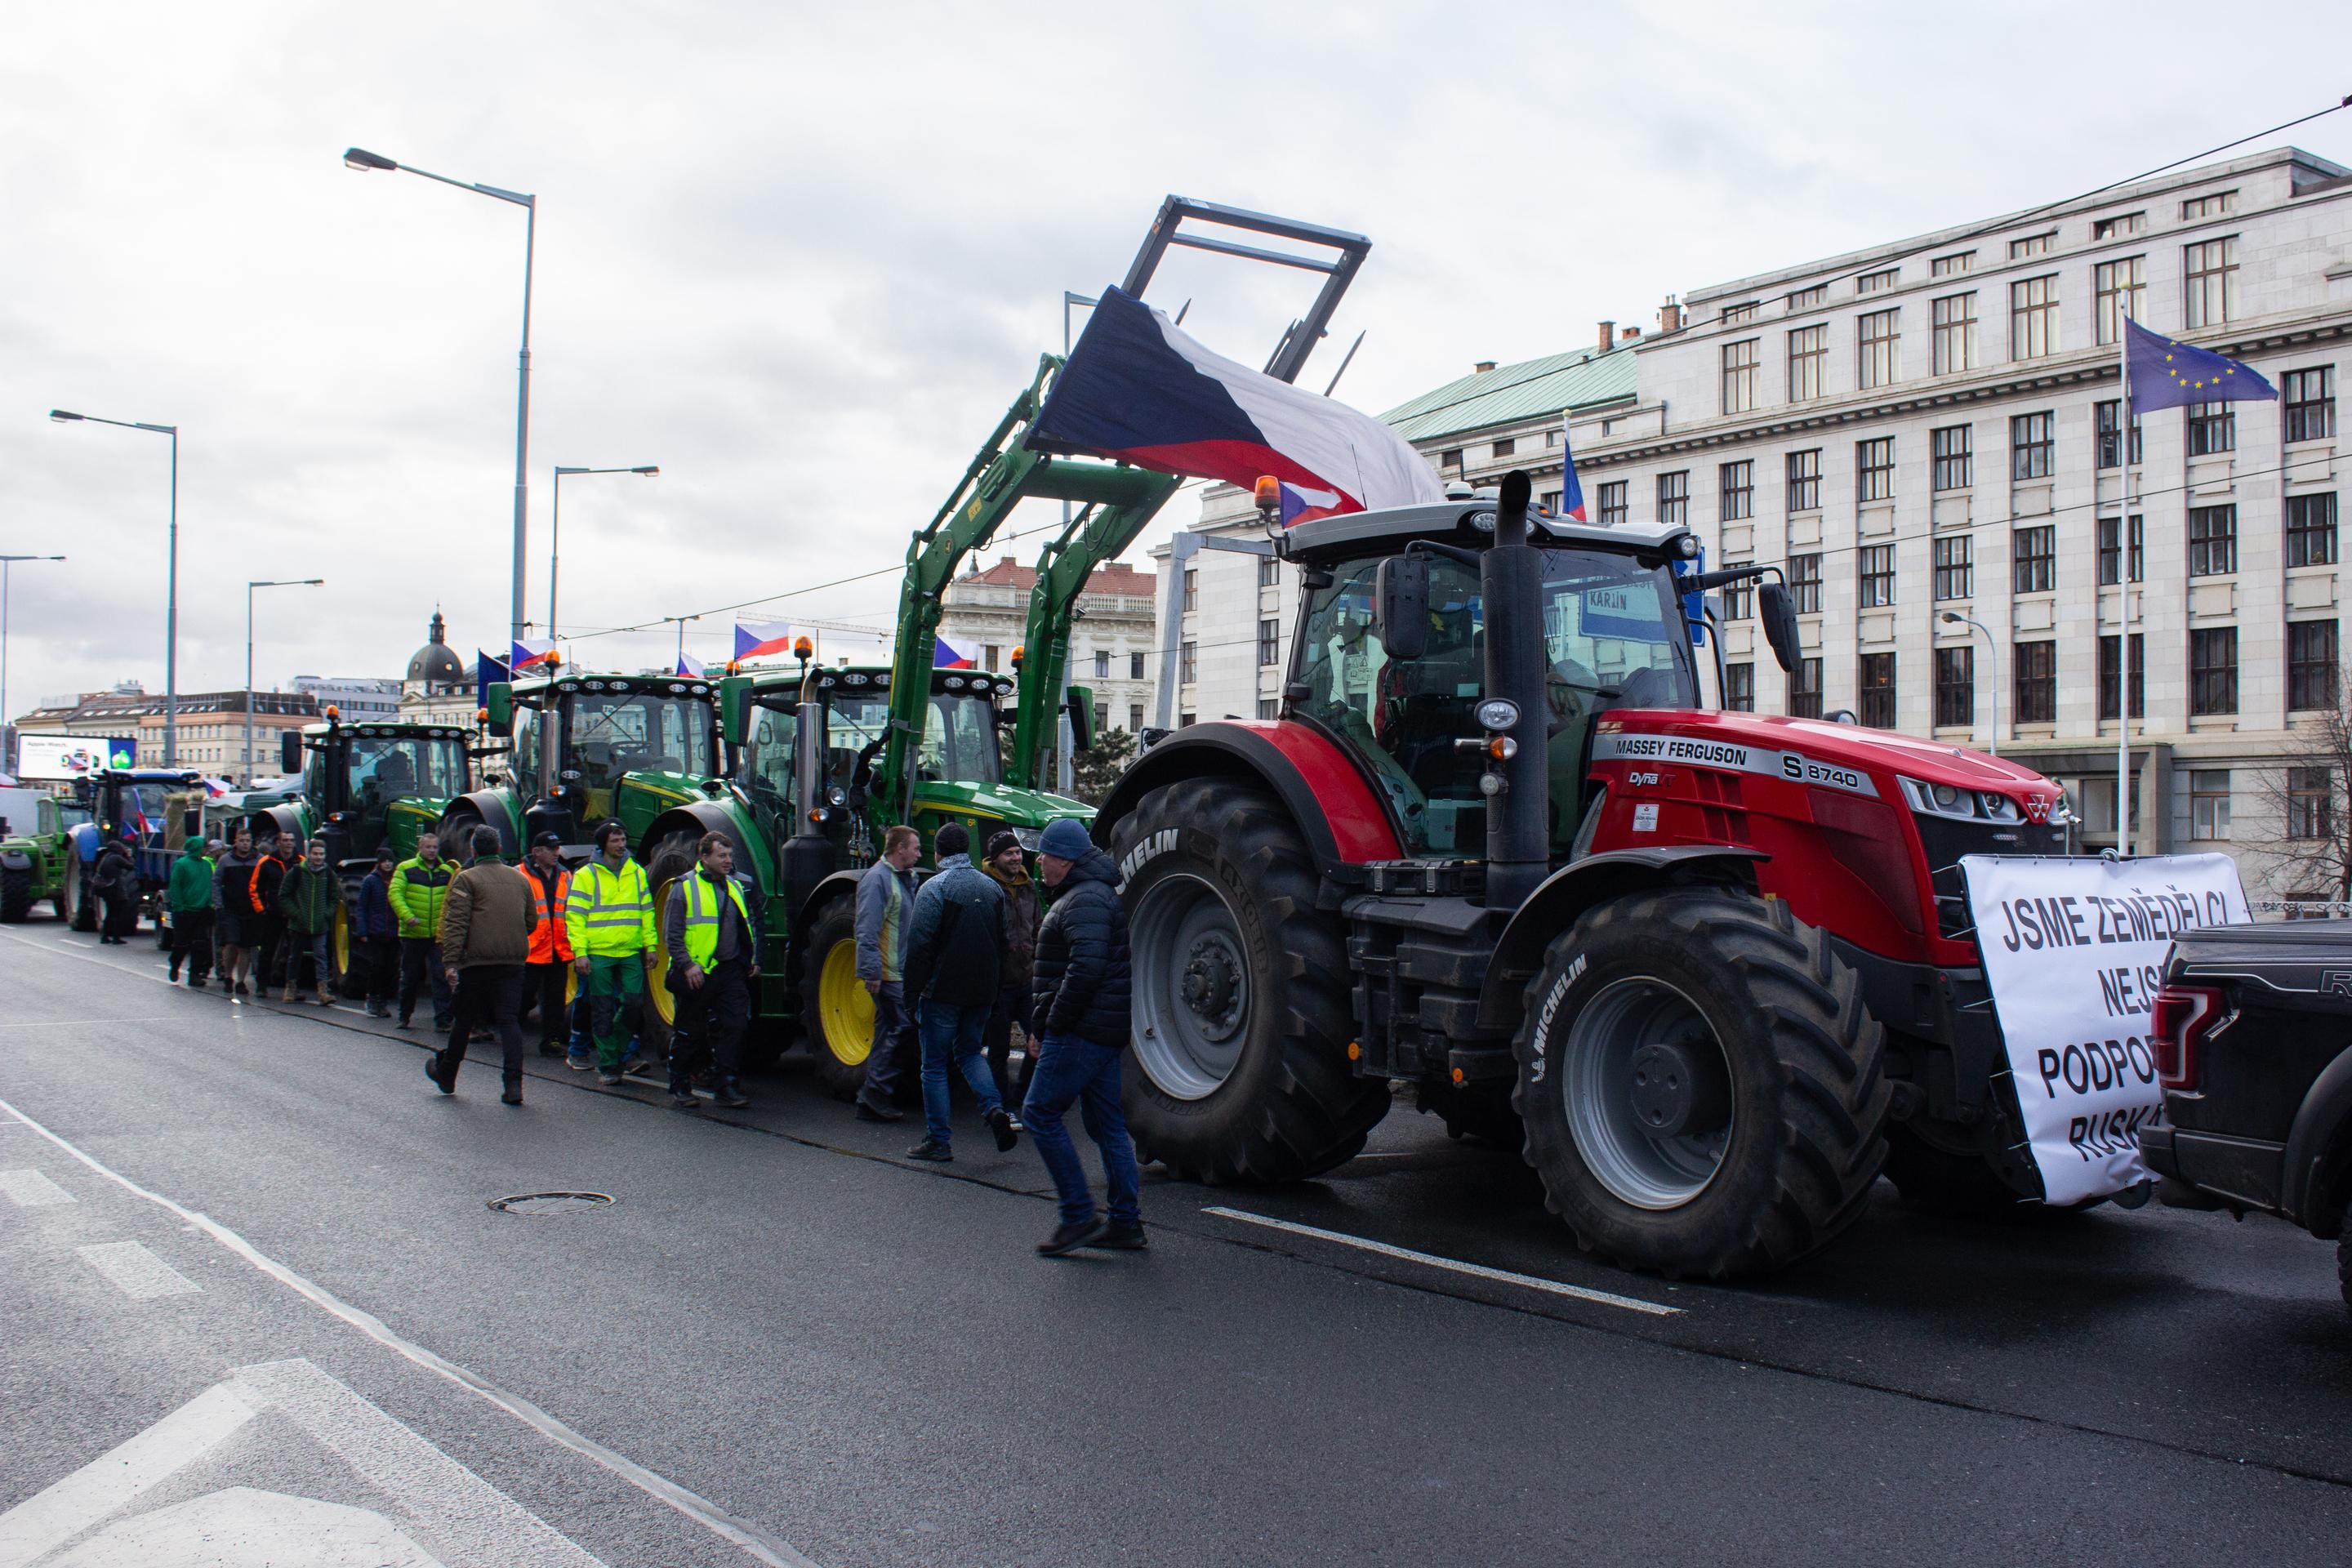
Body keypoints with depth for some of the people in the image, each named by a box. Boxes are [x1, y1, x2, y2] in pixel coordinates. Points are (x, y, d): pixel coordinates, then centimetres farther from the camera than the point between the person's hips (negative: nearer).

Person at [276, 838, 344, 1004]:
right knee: (294, 957, 12)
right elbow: (283, 896, 1)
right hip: (298, 925, 0)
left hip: (320, 926, 1)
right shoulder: (297, 872, -3)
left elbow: (335, 899, 14)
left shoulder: (329, 875, 4)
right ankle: (290, 988, 25)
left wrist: (327, 914, 0)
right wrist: (295, 913, -8)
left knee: (321, 956, -6)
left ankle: (323, 991, -10)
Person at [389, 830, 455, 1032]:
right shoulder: (406, 869, 1)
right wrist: (407, 916, -21)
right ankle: (404, 1017, 28)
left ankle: (442, 1020, -7)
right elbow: (394, 894, -8)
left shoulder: (447, 872, 9)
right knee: (410, 977, 12)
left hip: (439, 934, 1)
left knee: (440, 977, -7)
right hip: (412, 934, -1)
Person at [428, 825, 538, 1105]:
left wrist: (450, 962, -13)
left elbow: (456, 924, -11)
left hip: (477, 962, -3)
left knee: (463, 1020, 11)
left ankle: (446, 1074, 29)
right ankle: (514, 1084, -11)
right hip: (513, 963, 3)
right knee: (509, 1020, 1)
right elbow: (531, 920, 16)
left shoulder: (466, 879, -3)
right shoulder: (520, 879, 11)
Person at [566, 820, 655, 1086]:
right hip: (598, 953, -3)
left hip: (630, 952, 3)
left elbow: (646, 911, 15)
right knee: (603, 1011, 1)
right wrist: (579, 951, -11)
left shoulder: (637, 873, 12)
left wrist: (650, 945, 9)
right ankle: (607, 1065, 10)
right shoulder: (585, 875, 1)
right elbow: (574, 916, -3)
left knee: (633, 1003, -5)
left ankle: (620, 1053, 17)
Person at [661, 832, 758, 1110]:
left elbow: (749, 927, 23)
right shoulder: (685, 887, -3)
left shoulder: (735, 887, 14)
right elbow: (672, 934, -7)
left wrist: (754, 960, 14)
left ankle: (726, 1086, 4)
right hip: (696, 973, -4)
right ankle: (680, 1087, 18)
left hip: (731, 970, 4)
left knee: (734, 1027, -3)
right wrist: (687, 965, -16)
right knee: (689, 1033, 5)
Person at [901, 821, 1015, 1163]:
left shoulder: (934, 888, -10)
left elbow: (919, 946, -14)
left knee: (934, 1064, 5)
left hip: (942, 991, -5)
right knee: (969, 1051, 21)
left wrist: (913, 993, -7)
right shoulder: (992, 888, 9)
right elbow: (1002, 943, 13)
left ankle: (938, 1141, 6)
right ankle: (995, 1107, -3)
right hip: (982, 993, 5)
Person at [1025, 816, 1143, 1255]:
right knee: (1106, 1124, 11)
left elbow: (1085, 968, -27)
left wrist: (1055, 1022, -18)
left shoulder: (1085, 899, -15)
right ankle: (1126, 1224, 14)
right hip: (1104, 1031, 11)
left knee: (1040, 1113, -6)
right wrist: (1048, 1027, 20)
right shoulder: (1084, 894, 20)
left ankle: (1078, 1217, -4)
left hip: (1082, 1031, -11)